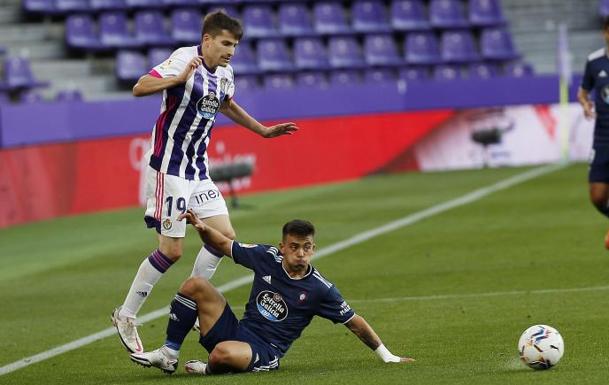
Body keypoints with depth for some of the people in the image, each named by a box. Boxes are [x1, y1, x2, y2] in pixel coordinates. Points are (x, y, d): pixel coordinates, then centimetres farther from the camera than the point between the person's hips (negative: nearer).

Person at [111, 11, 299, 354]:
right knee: (172, 250, -8)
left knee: (224, 236, 2)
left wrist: (263, 130, 31)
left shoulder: (225, 73, 8)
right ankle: (126, 316, 5)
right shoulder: (185, 60, -17)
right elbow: (139, 88, -27)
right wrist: (179, 79, -42)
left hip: (198, 170, 8)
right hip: (169, 168, -8)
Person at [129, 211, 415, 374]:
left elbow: (355, 323, -2)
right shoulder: (267, 257, -1)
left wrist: (387, 356, 1)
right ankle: (169, 355, -3)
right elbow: (225, 245, 9)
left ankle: (211, 369, -1)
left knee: (223, 353, -40)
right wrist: (202, 229, -12)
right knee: (196, 285, -11)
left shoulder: (319, 290, -11)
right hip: (237, 331, 5)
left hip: (264, 352, -5)